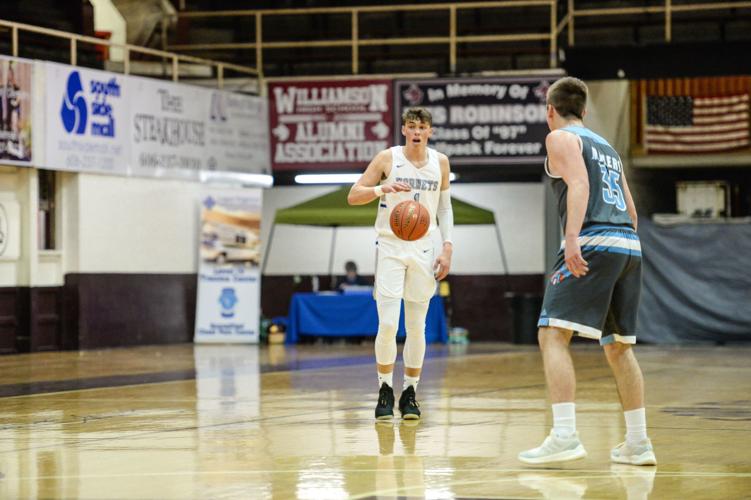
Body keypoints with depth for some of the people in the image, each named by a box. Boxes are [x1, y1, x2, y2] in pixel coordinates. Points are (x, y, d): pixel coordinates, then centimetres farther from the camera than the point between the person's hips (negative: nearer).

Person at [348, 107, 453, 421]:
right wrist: (382, 189, -23)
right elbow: (353, 196, -5)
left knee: (416, 327, 4)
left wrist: (447, 247, 4)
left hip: (423, 250, 3)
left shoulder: (440, 163, 5)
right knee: (388, 325, -11)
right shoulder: (387, 158, -4)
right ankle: (385, 390, 5)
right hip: (390, 247, -3)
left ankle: (410, 392, 15)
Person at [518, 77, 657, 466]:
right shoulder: (607, 147, 28)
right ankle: (638, 444, 16)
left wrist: (572, 237, -22)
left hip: (593, 242, -8)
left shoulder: (561, 137, 6)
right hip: (629, 245, 8)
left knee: (552, 333, -11)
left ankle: (565, 435, -25)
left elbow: (579, 183, -12)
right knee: (619, 345, 16)